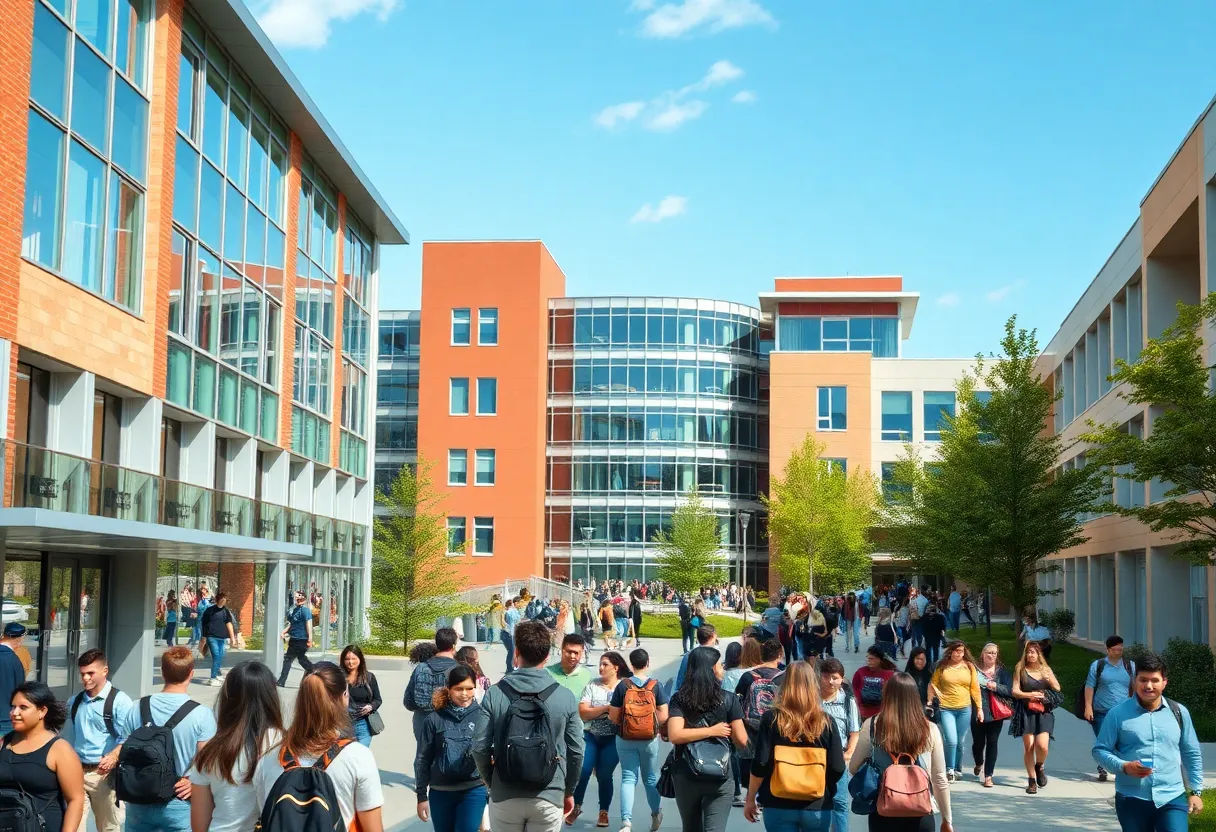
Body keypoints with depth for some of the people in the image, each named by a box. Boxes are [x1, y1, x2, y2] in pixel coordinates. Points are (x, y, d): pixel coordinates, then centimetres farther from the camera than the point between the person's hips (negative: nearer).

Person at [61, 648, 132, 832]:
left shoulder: (119, 701, -7)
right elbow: (68, 738, 20)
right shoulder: (74, 702, 11)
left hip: (104, 773, -5)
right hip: (76, 772, 5)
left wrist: (113, 757, -30)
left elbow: (127, 739, -13)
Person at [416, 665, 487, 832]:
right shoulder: (435, 719, -3)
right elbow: (422, 759, 1)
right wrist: (421, 796, 2)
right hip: (440, 792, 2)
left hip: (473, 790, -1)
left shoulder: (482, 716, -3)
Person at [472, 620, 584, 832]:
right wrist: (569, 791, 14)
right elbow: (576, 751, -1)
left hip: (504, 797, 0)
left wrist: (492, 782, 12)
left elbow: (480, 748, -6)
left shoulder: (495, 694, -6)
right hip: (549, 798, 0)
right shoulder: (565, 697, -5)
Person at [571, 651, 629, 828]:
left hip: (612, 739, -1)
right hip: (590, 736, 1)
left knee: (604, 775, 1)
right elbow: (582, 712, -9)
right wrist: (606, 708, -16)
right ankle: (576, 806, 17)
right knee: (582, 772, -5)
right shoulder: (592, 685, -1)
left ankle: (603, 812, 19)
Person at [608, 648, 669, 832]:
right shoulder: (656, 686, -8)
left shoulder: (622, 686, -9)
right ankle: (656, 814, 38)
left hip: (625, 739, -1)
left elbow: (614, 717, -7)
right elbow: (663, 717, -9)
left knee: (628, 778, 5)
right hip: (650, 739, 1)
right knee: (650, 778, 18)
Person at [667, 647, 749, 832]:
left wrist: (711, 730, -6)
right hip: (719, 778, -2)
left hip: (686, 776, 2)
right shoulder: (729, 700, -5)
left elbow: (675, 736, -15)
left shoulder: (679, 699, -2)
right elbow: (742, 740, -4)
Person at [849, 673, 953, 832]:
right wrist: (947, 819, 12)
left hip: (883, 815, 0)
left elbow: (854, 768, 3)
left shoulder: (872, 726, -6)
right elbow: (939, 780, 1)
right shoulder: (930, 730, -4)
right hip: (920, 816, 0)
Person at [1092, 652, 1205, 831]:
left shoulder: (1179, 712, 5)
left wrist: (1195, 791, 11)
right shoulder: (1118, 714, -4)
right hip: (1131, 800, -1)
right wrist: (1124, 767, -18)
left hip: (1172, 798, 1)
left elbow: (1192, 754, 13)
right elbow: (1100, 750, -1)